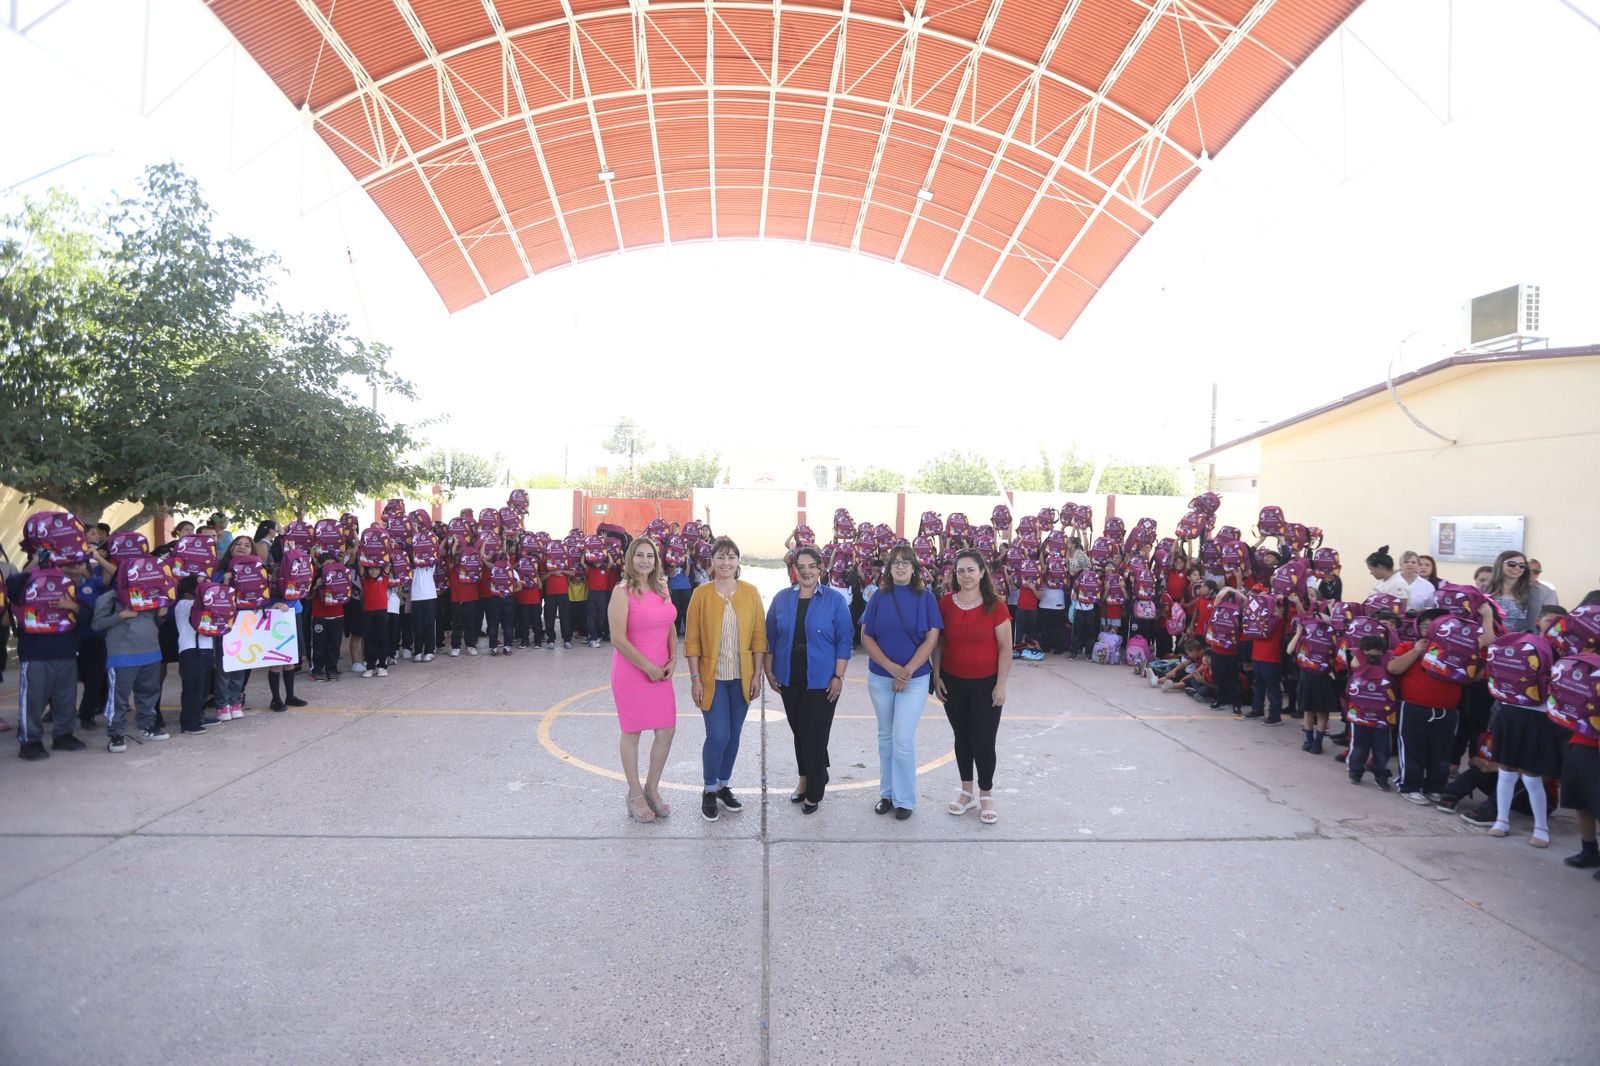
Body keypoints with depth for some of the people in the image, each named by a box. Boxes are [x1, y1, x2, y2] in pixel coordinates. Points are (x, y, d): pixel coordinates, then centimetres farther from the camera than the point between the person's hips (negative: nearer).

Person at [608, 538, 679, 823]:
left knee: (666, 731, 7)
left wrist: (672, 660, -1)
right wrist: (649, 667, -15)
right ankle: (635, 794, 22)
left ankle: (652, 789, 26)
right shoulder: (623, 593, -12)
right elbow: (618, 639, -17)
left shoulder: (662, 589, 7)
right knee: (632, 732, 7)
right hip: (631, 671, -6)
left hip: (661, 672, 6)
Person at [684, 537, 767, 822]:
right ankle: (709, 792, 14)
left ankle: (724, 786, 30)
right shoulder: (701, 594, -6)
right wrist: (695, 678, -7)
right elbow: (692, 640, -4)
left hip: (742, 677, 3)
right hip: (713, 677, -3)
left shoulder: (750, 592, 0)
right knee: (718, 736, -6)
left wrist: (757, 674, 0)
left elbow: (759, 636, 3)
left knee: (733, 735, 11)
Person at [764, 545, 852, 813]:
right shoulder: (782, 598, 3)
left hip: (821, 681, -3)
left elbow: (844, 640, -6)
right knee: (798, 732, 15)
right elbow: (770, 638, 8)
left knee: (815, 736, 0)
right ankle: (805, 779, 34)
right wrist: (770, 672, 5)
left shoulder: (834, 600, -6)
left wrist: (838, 677, -10)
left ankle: (814, 792, 16)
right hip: (789, 680, 3)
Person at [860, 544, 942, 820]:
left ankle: (904, 799, 10)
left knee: (903, 739, -5)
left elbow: (931, 639, -7)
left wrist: (906, 672, -13)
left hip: (914, 678, -2)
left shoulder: (925, 597, -3)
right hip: (880, 678, 3)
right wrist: (891, 667, -13)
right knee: (885, 736, 12)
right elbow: (866, 637, -1)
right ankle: (887, 793, 25)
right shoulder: (879, 597, 2)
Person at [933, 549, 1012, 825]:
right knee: (962, 738, 14)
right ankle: (966, 791, 30)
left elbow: (1005, 649, -6)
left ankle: (986, 795, 20)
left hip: (986, 684, -2)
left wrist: (1001, 685, -8)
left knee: (984, 741, 0)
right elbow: (938, 643, 6)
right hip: (953, 683, 3)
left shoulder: (995, 606, -9)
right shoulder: (945, 604, -2)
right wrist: (936, 676, 1)